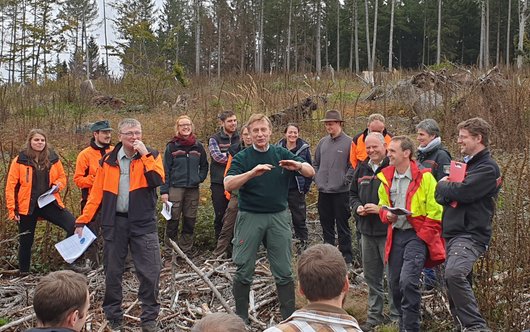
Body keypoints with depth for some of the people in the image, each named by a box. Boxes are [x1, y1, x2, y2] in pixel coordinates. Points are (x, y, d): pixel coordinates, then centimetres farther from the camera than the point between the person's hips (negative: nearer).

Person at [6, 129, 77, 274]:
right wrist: (12, 209, -5)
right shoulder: (20, 160, -3)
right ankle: (24, 273, 27)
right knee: (26, 241, 10)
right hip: (27, 206, -1)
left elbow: (62, 177, 18)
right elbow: (11, 186, -1)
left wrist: (58, 185, -6)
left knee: (74, 225, -18)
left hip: (49, 203, 2)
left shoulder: (53, 158, 4)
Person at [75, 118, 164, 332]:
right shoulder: (108, 161, 6)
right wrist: (83, 220, 1)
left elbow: (158, 180, -17)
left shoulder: (151, 155, 1)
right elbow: (96, 193, 5)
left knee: (150, 271, -4)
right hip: (115, 222, 2)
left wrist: (144, 155, -16)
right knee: (112, 272, 9)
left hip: (143, 223, -2)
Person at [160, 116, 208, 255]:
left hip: (193, 189, 3)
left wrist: (200, 178, -1)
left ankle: (186, 250, 18)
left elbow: (204, 166, 17)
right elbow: (165, 170, -2)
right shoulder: (172, 146, 0)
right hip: (175, 188, -3)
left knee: (190, 221, 7)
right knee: (173, 220, -3)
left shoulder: (198, 146, 8)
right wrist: (164, 191, -7)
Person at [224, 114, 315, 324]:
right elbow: (228, 185, -16)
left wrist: (298, 165, -22)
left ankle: (289, 317, 15)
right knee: (244, 271, 5)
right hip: (249, 217, -1)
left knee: (284, 272, 5)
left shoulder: (282, 154, 5)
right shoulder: (242, 158, -1)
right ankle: (240, 317, 19)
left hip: (278, 217, 1)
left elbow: (311, 172, 0)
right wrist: (252, 173, -31)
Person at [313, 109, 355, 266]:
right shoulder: (323, 142, 10)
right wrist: (317, 179, 9)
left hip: (341, 192, -6)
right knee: (326, 225, 14)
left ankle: (346, 258, 10)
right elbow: (315, 163, 19)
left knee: (342, 226, 1)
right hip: (323, 192, 6)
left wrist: (344, 181, -13)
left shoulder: (349, 142, -7)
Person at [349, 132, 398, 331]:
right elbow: (353, 194, 21)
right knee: (371, 276, 15)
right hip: (367, 231, 7)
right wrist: (358, 207, 1)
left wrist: (381, 209, -20)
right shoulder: (361, 169, 12)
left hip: (388, 231, -7)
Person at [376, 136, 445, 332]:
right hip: (396, 235, 6)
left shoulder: (424, 177, -10)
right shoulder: (386, 178, 8)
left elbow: (435, 211, -10)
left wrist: (422, 237, -13)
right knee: (395, 284, 9)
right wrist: (387, 215, -2)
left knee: (407, 281, -20)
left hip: (417, 235, -6)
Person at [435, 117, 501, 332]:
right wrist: (449, 189, -2)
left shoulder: (487, 168, -8)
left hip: (471, 235, -9)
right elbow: (440, 196, 19)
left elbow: (463, 192, -20)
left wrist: (444, 186, -1)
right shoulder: (465, 164, 20)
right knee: (458, 282, 14)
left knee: (454, 274, -31)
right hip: (453, 233, 9)